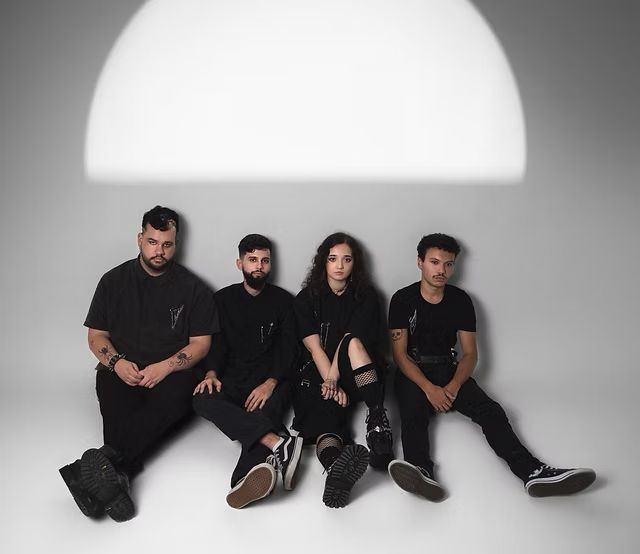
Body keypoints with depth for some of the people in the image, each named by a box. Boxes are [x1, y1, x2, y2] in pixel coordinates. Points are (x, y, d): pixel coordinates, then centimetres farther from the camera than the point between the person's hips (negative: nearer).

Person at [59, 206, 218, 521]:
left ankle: (106, 460, -53)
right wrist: (116, 362, -10)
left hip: (173, 374, -1)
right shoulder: (114, 281, 11)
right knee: (117, 403, -35)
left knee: (172, 397, -38)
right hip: (122, 373, 2)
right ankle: (115, 476, -50)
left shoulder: (192, 288, 6)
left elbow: (201, 343, 3)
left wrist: (165, 367, -15)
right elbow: (96, 336, 12)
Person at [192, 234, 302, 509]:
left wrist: (270, 383, -15)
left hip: (272, 381, -1)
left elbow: (287, 349, 3)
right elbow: (216, 343, 8)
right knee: (203, 399, -32)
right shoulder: (224, 299, 15)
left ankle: (246, 479, -63)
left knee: (265, 411, -34)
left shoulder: (282, 300, 11)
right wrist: (211, 373, -14)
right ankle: (280, 443, -51)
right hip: (233, 380, 1)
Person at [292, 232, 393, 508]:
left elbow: (352, 343, -9)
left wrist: (334, 379, -24)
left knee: (352, 342, -32)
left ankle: (377, 420, -42)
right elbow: (315, 348, -7)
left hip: (355, 377, 1)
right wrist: (333, 385, -21)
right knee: (322, 415, -33)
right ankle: (336, 466, -66)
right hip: (317, 375, 0)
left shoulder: (365, 297, 6)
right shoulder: (307, 298, 4)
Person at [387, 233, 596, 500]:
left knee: (491, 411, -22)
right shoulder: (403, 299, -3)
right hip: (413, 373, -3)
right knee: (412, 414, -34)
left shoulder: (460, 300, 5)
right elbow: (399, 354, -8)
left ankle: (533, 471, -37)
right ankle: (421, 471, -58)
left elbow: (470, 354, 5)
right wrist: (429, 389, -22)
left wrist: (453, 386, -15)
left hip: (449, 370, 3)